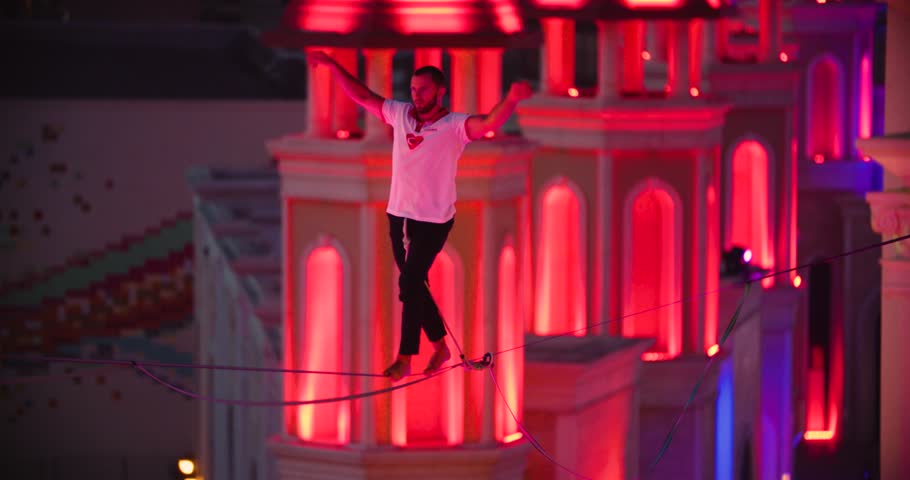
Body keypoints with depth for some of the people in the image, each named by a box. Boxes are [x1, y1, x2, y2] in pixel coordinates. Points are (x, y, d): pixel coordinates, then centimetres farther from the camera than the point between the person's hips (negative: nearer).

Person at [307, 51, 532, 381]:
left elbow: (490, 122, -29)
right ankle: (440, 345, 28)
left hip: (433, 220, -6)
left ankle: (405, 359, -2)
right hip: (399, 215, 6)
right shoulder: (400, 114, 3)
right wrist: (333, 66, 11)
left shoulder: (454, 126, -12)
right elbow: (362, 96, 13)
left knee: (410, 283, -9)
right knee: (413, 284, 13)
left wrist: (512, 100, -48)